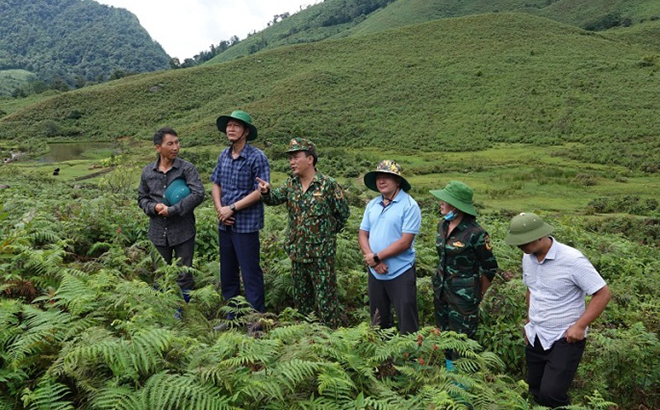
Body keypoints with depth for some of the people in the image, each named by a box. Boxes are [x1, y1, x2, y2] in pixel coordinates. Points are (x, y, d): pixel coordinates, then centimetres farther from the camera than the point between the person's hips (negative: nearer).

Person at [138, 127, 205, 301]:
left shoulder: (187, 168, -8)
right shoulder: (147, 172, 4)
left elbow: (198, 194, -18)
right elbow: (142, 198, 12)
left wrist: (172, 210, -19)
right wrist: (154, 207, -10)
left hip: (183, 231, -3)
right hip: (158, 232, 4)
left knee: (184, 276, 7)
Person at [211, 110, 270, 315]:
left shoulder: (257, 157, -12)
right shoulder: (224, 155, 8)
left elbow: (261, 191, -16)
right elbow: (216, 184, 13)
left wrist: (232, 208, -15)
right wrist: (219, 209, -4)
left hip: (246, 224, -7)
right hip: (225, 224, 7)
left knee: (250, 272, 0)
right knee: (227, 271, 16)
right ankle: (231, 314, 31)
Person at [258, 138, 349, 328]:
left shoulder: (328, 184, -10)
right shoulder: (291, 184, 7)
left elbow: (343, 213, -3)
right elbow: (275, 198, -6)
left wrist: (327, 232, 3)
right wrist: (266, 192, -27)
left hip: (321, 253, -6)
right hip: (297, 252, 6)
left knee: (325, 298, 2)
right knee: (301, 297, 17)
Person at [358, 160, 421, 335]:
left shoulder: (409, 206, -13)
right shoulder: (372, 204, 6)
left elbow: (405, 242, -19)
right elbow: (362, 235, 5)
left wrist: (377, 257, -16)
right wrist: (372, 260, -12)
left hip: (401, 273, -6)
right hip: (375, 272, 6)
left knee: (407, 322, 3)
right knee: (378, 320, 20)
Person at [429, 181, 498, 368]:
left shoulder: (475, 233, -20)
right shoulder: (443, 225, 1)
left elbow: (490, 268, -10)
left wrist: (478, 296, 0)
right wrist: (441, 280, 18)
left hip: (463, 296, -7)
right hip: (441, 290, 7)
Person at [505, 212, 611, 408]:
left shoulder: (572, 260, -20)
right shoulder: (528, 257, 0)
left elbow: (603, 294, -16)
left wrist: (579, 326, -20)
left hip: (565, 339, -6)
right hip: (535, 338, 6)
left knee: (551, 395, -15)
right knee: (536, 393, 16)